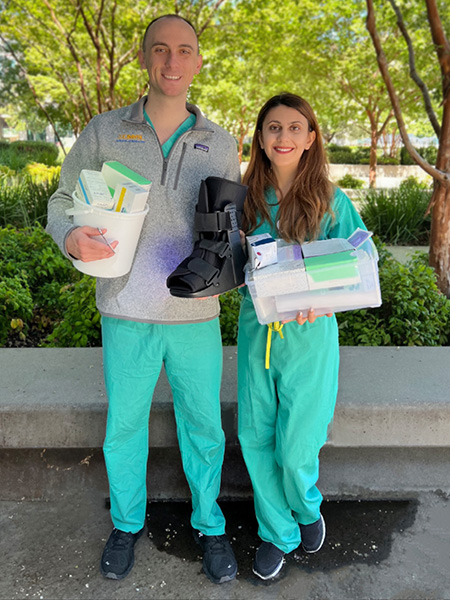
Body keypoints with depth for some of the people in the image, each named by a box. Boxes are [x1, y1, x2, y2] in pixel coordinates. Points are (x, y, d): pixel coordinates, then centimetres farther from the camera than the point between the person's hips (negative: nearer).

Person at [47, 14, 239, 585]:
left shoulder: (219, 144, 5)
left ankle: (208, 524, 38)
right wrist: (72, 237, -17)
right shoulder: (104, 131, 1)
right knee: (124, 425, 15)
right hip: (127, 313, 0)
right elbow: (62, 202, 7)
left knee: (203, 426, 13)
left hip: (195, 314, 1)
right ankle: (126, 523, 40)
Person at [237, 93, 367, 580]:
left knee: (296, 448, 3)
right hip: (254, 329, 3)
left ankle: (307, 509, 40)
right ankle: (278, 532, 35)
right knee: (255, 437, 10)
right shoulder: (247, 198, 2)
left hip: (308, 336, -3)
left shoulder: (331, 202, -7)